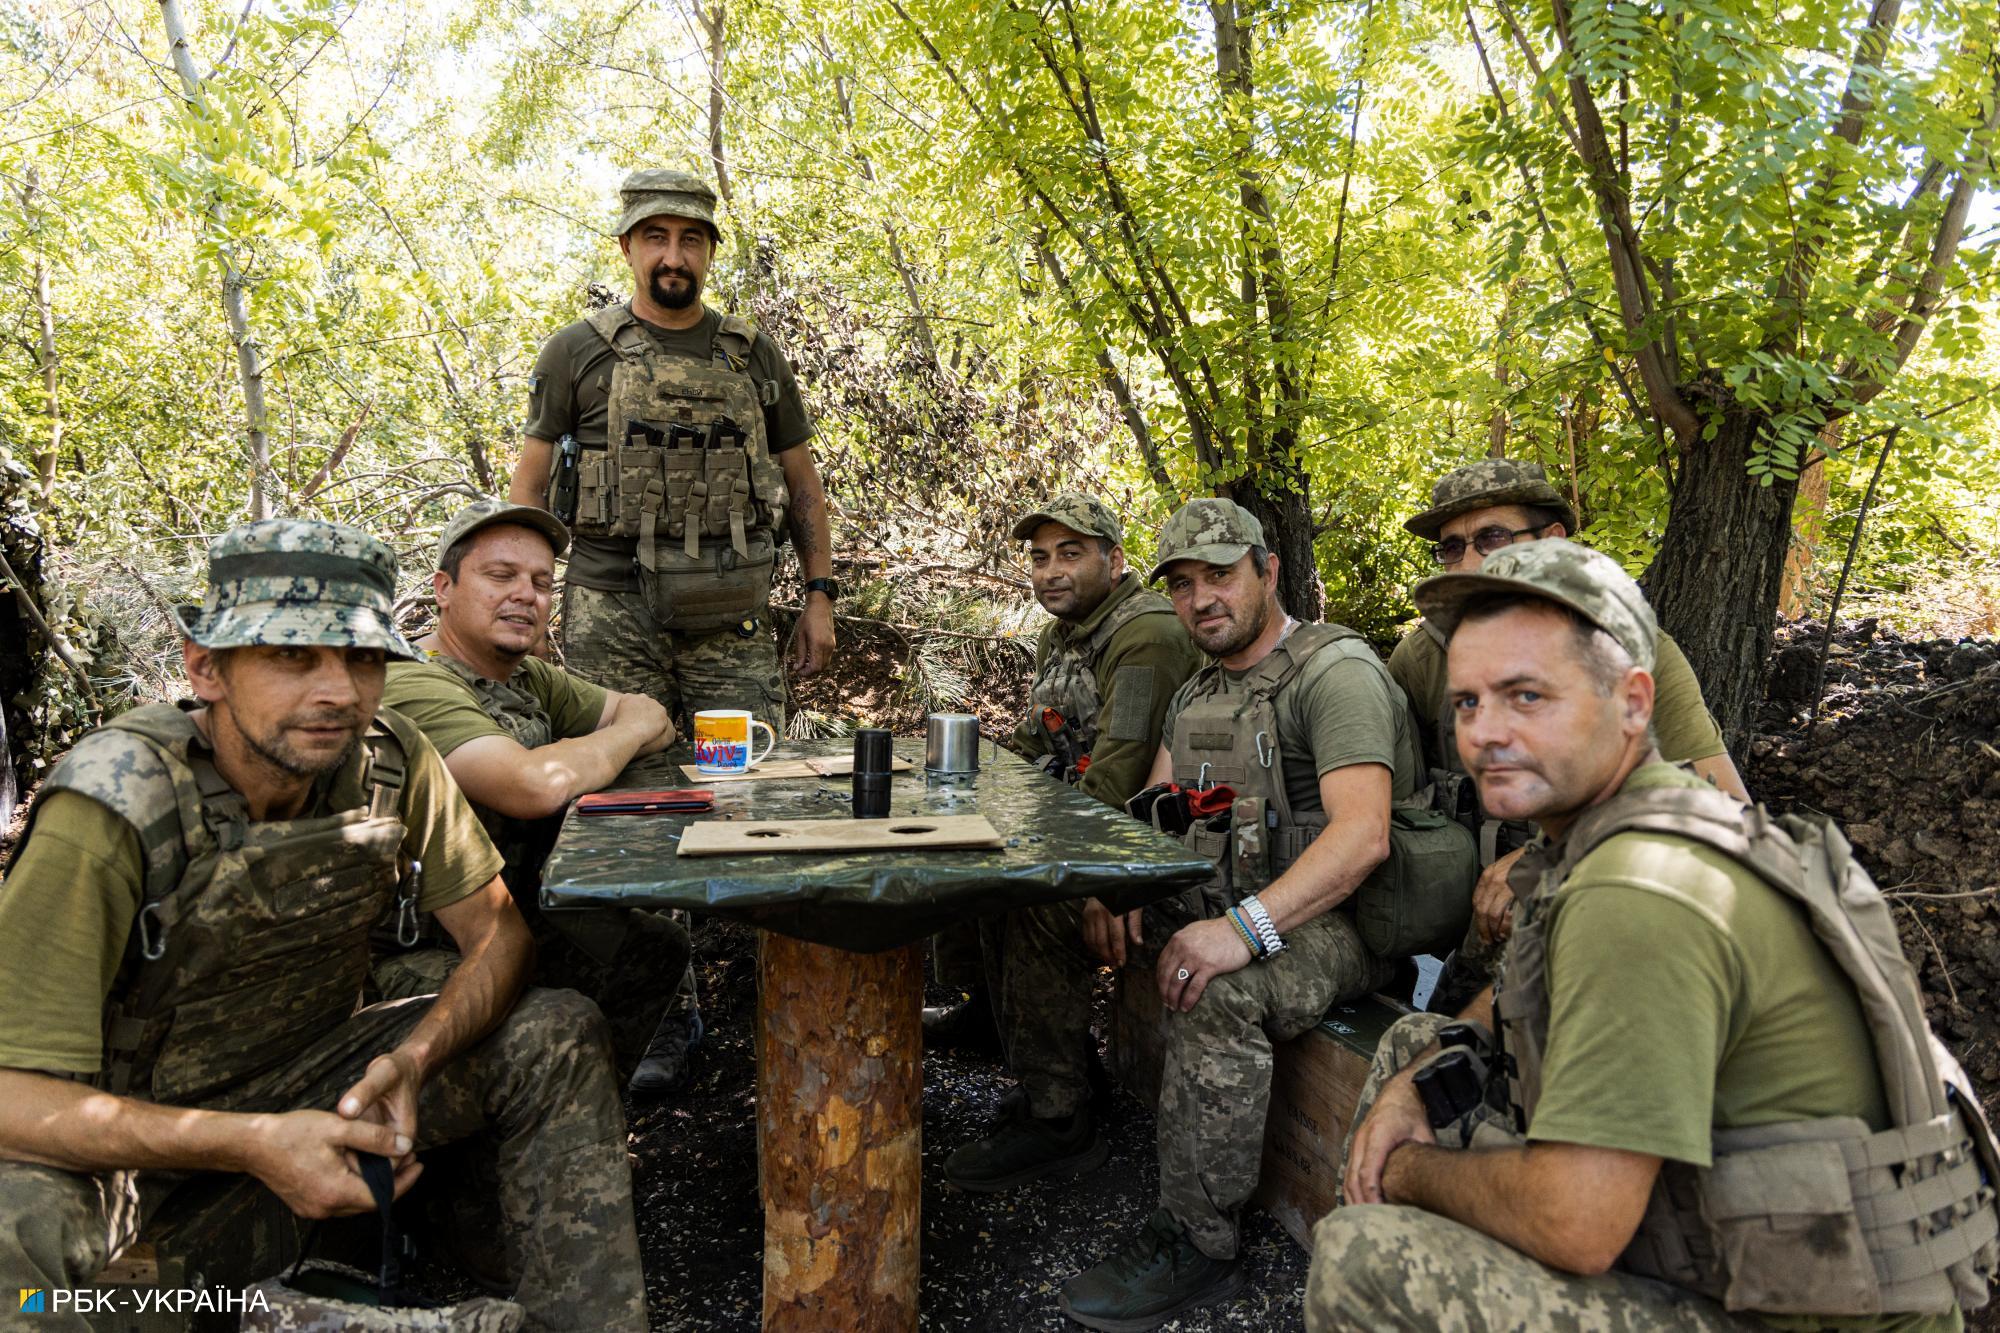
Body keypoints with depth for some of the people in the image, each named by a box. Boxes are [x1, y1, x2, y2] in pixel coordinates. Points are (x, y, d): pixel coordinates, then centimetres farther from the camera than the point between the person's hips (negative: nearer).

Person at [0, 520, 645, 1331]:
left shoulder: (390, 763, -13)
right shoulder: (115, 810, -26)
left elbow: (498, 935, -5)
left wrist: (412, 1060, -24)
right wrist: (252, 1144, -35)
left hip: (303, 1081, 5)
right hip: (125, 1132, -4)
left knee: (560, 1039, -12)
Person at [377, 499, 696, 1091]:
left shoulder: (529, 679, 6)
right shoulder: (413, 687, -23)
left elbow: (653, 719, 12)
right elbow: (539, 785, -38)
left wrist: (584, 752, -11)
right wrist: (624, 733, -16)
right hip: (416, 953, -9)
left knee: (656, 944, 11)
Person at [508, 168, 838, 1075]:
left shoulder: (755, 358, 14)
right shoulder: (580, 353, 8)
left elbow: (802, 484, 16)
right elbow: (529, 478, 10)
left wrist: (821, 595, 8)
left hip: (733, 617, 2)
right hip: (612, 614, -1)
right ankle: (658, 1005, 10)